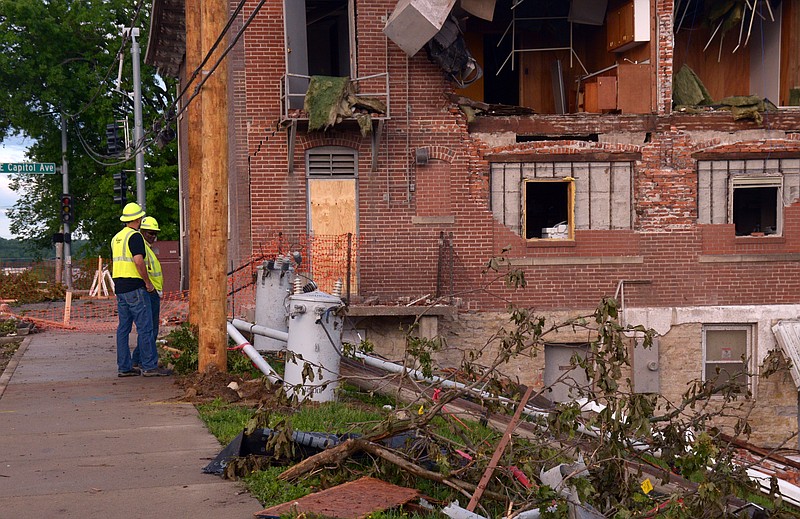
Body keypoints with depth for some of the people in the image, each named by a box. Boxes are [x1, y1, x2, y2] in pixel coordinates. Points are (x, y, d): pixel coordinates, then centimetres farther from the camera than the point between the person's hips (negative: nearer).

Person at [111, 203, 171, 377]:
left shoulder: (116, 238, 16)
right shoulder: (135, 236, -11)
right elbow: (138, 261, -22)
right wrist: (148, 282, -12)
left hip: (119, 287, 9)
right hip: (135, 287, -9)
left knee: (123, 328, 9)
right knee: (145, 327, -6)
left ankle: (124, 367, 10)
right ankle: (149, 366, -6)